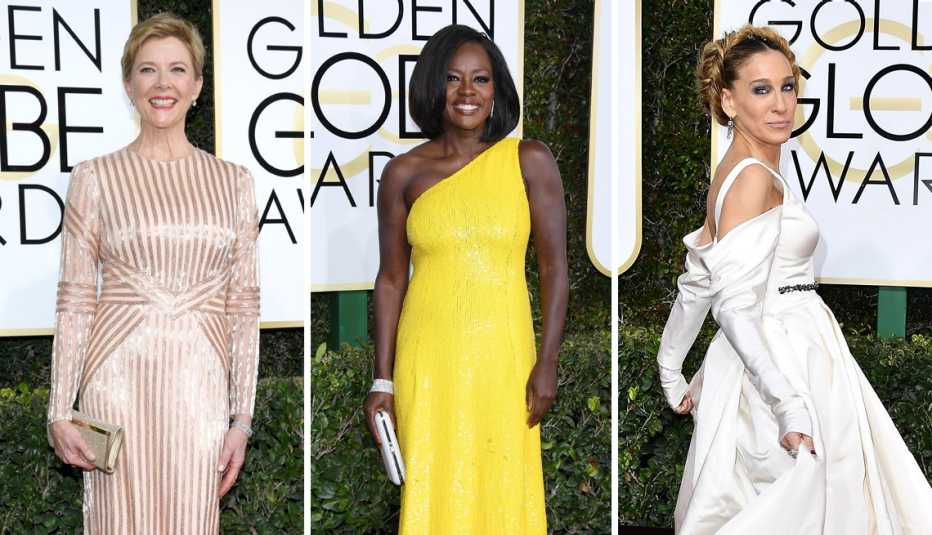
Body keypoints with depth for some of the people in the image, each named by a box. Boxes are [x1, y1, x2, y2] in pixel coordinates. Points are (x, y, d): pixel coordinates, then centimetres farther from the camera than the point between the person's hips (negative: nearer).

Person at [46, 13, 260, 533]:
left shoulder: (233, 180, 7)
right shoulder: (96, 177, 2)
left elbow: (244, 304, 7)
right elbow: (75, 299, 3)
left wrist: (243, 417, 3)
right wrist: (60, 412, -1)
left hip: (200, 382, 1)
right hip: (120, 376, -1)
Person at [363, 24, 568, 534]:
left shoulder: (529, 161, -1)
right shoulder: (404, 173, 2)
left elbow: (554, 266, -1)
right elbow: (391, 278, 5)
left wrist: (547, 364, -7)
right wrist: (383, 378, 2)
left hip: (502, 354, -1)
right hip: (427, 357, 1)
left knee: (505, 490, 5)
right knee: (431, 489, 6)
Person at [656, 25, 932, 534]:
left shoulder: (734, 171, 12)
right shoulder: (753, 176, -16)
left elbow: (696, 282, 17)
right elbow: (736, 304, -24)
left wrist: (673, 373, 24)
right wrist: (791, 406, -27)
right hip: (781, 361, -9)